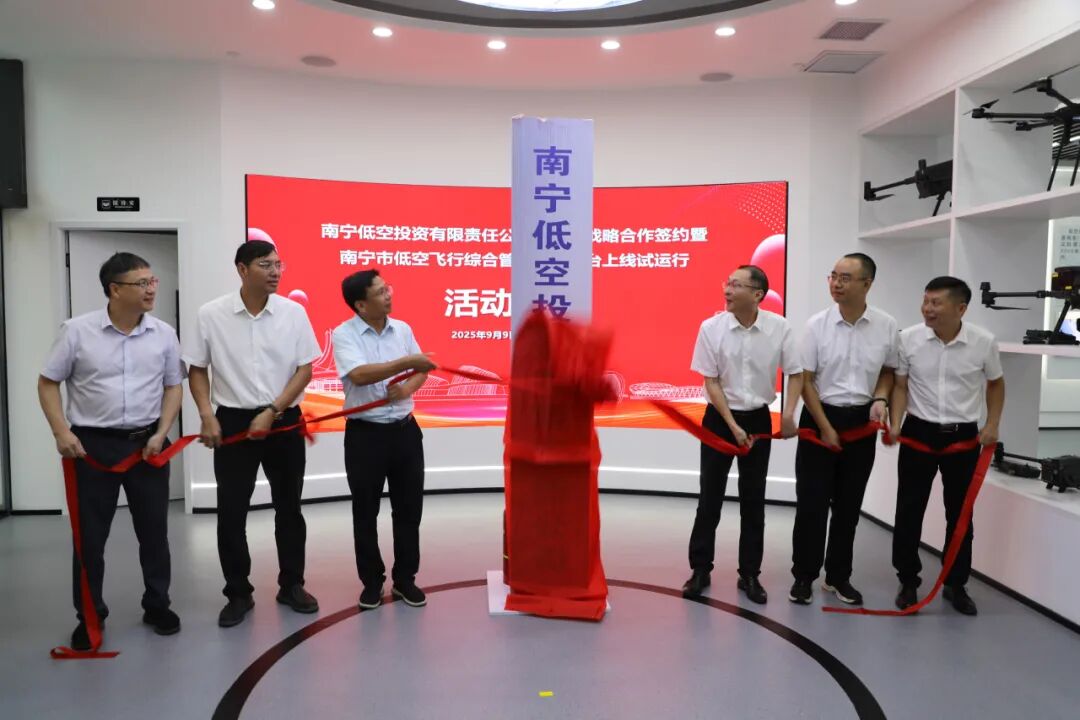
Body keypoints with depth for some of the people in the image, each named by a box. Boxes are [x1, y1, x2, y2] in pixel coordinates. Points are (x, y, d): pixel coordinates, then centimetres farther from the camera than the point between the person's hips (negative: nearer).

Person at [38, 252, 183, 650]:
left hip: (147, 443, 2)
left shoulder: (163, 334, 0)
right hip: (92, 444, -2)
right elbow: (47, 383, 0)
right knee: (90, 534, 7)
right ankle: (90, 615, 24)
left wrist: (160, 434, -5)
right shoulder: (78, 330, -7)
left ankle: (157, 605, 26)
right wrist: (61, 432, -10)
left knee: (154, 530, 9)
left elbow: (173, 387, 7)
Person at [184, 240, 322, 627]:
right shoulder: (211, 314, -5)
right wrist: (207, 417, -8)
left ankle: (291, 585, 27)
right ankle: (238, 593, 20)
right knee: (231, 512, 3)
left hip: (284, 421, 1)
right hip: (233, 422, -1)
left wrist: (272, 412, -11)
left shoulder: (294, 312, -4)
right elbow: (197, 371, 3)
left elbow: (304, 370, -3)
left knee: (289, 508, 11)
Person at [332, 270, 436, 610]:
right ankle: (372, 581, 24)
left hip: (405, 430, 4)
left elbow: (421, 370, 11)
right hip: (365, 434, -4)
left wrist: (408, 387, -11)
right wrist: (407, 362, -26)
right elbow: (359, 375, -25)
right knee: (365, 511, 8)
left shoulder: (402, 329, 5)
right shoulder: (344, 334, -10)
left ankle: (405, 578, 25)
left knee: (409, 507, 10)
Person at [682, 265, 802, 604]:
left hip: (758, 418, 1)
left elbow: (795, 373, 1)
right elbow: (711, 382, -8)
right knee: (710, 497, 5)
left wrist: (789, 412, -13)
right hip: (719, 418, -1)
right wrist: (732, 426, -13)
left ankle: (749, 574, 21)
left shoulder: (779, 327, -10)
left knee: (753, 500, 9)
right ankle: (700, 570, 18)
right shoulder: (711, 327, -12)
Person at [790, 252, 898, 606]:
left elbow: (888, 371, 10)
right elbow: (806, 381, -6)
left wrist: (880, 399, -10)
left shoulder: (886, 326, -5)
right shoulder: (817, 324, -9)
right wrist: (825, 428, -9)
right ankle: (804, 575, 14)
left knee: (849, 504, 11)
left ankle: (838, 576, 25)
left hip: (861, 422, 2)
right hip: (820, 418, -2)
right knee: (812, 502, 0)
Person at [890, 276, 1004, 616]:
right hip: (918, 432, 0)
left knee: (960, 512, 10)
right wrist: (895, 423, -13)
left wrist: (992, 425, 0)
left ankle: (956, 585, 25)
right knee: (909, 511, 4)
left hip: (964, 436, 0)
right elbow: (900, 385, -1)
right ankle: (908, 581, 19)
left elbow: (996, 384, 8)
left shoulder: (984, 342, -9)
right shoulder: (909, 339, -9)